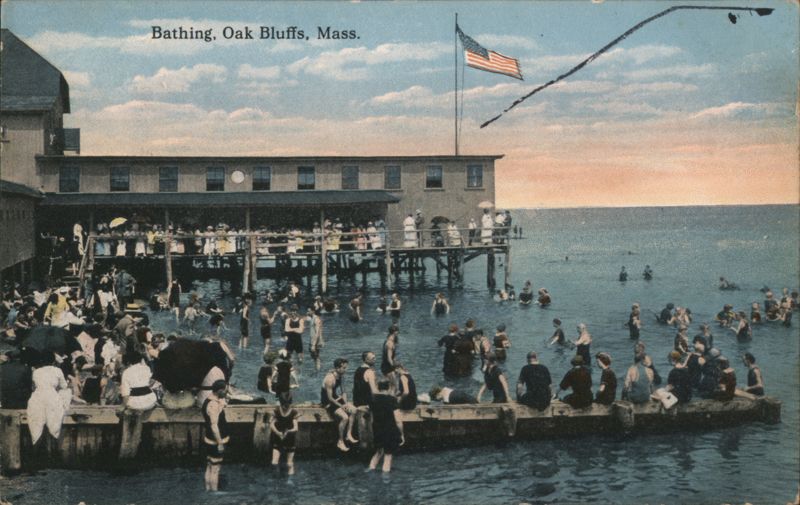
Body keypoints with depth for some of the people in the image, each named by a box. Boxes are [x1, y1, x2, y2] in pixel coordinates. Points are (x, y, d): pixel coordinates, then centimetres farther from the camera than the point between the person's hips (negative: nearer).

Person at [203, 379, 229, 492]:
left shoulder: (209, 401, 7)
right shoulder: (214, 404, -25)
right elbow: (214, 426, -26)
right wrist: (220, 443, -22)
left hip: (210, 440, 10)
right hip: (215, 442, -10)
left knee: (210, 467, 17)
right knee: (215, 469, -1)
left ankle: (208, 490, 25)